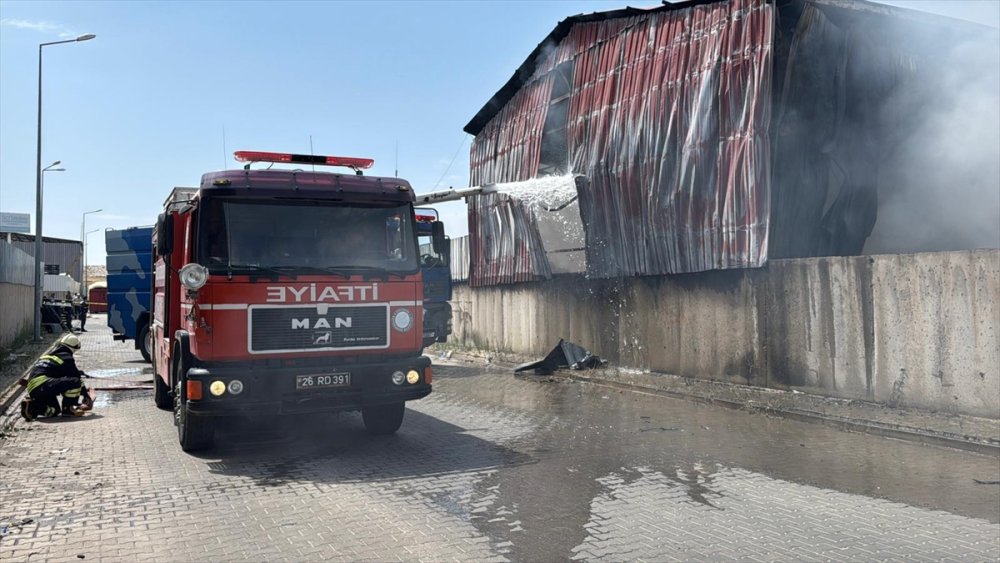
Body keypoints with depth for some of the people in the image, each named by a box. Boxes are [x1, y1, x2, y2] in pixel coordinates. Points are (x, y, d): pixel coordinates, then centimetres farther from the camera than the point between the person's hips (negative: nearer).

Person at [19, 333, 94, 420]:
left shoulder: (49, 354, 26)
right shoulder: (66, 357, -1)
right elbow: (76, 378, 1)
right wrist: (86, 395, 10)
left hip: (32, 389, 9)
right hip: (43, 384, -9)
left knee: (55, 410, 25)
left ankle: (31, 406, 6)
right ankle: (68, 408, -7)